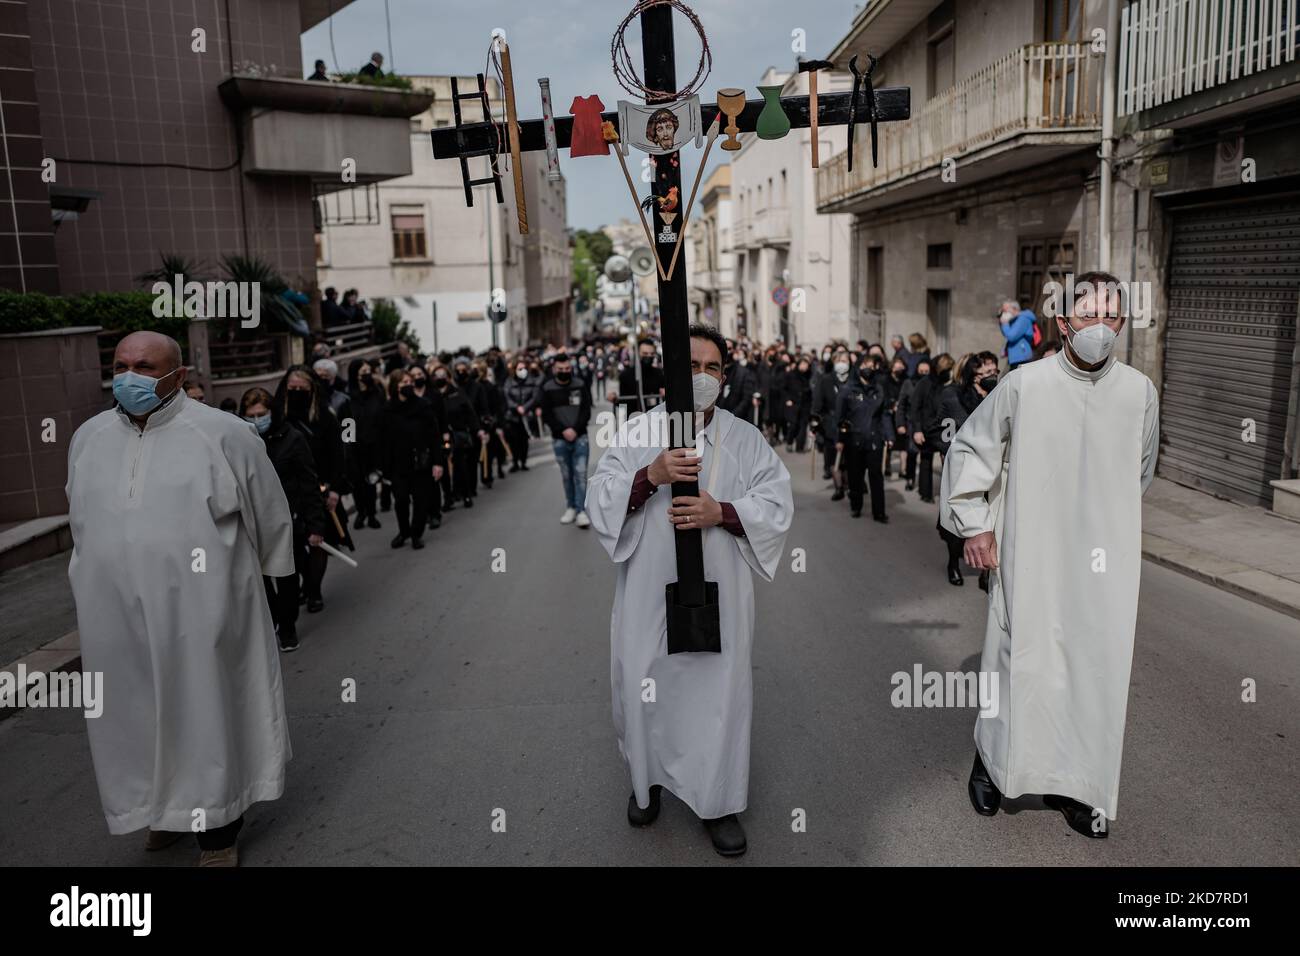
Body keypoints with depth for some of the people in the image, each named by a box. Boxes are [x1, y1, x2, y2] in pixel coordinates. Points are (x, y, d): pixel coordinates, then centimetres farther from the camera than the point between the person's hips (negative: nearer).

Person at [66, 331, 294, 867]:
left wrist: (252, 578, 11)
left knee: (209, 715, 7)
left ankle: (218, 830, 23)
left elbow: (269, 513, 1)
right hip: (117, 618, 5)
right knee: (140, 718, 15)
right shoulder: (88, 438, 6)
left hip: (199, 614, -4)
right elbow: (81, 522, 20)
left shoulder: (222, 434, -9)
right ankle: (165, 806, 37)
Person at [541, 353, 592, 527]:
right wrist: (563, 431, -13)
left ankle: (581, 510, -4)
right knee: (566, 475, 8)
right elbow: (546, 414, -3)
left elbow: (586, 411, 0)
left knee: (581, 473, -5)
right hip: (559, 439, 0)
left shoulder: (580, 385, 1)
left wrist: (575, 429, -12)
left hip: (579, 437, 0)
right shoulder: (547, 389, -1)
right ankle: (570, 507, 19)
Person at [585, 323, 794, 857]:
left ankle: (717, 801, 22)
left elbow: (778, 503, -3)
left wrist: (721, 512, -19)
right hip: (649, 589, 0)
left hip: (718, 591, 0)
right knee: (645, 687, 9)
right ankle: (648, 779, 35)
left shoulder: (745, 438, 4)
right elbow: (598, 501, -5)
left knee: (719, 690, 5)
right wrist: (650, 475, -22)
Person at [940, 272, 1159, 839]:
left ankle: (1074, 785, 24)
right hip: (1030, 552, -2)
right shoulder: (1024, 385, -8)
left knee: (1095, 665, 7)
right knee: (1021, 658, 3)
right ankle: (990, 760, 27)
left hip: (1104, 558, 3)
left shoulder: (1139, 392, 0)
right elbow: (969, 448, 1)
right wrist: (974, 526, -2)